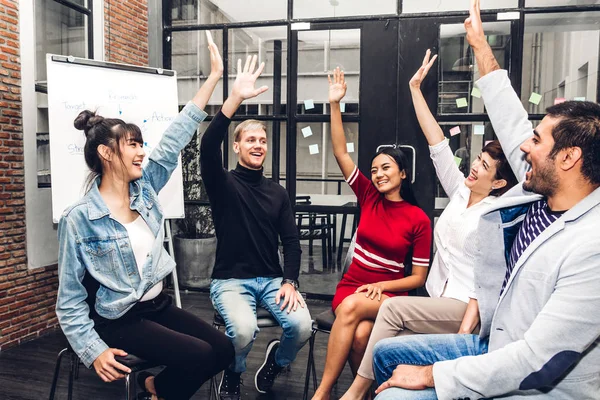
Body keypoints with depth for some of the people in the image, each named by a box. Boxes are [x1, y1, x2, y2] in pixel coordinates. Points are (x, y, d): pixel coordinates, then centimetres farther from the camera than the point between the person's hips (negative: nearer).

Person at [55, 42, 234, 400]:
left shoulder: (144, 190, -1)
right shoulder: (79, 219, -16)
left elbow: (175, 138, -4)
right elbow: (70, 301, -11)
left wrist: (214, 77, -5)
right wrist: (94, 350, -21)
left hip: (159, 305, 7)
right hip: (119, 320, -6)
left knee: (224, 349, -1)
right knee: (199, 355, -19)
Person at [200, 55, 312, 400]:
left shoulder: (278, 192, 9)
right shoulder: (223, 184, -3)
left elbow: (291, 241, 5)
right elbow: (208, 149, -24)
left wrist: (290, 282, -10)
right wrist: (235, 99, -33)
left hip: (272, 279, 3)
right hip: (230, 280, -3)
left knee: (302, 326, -22)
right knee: (243, 329, -31)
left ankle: (276, 360, 15)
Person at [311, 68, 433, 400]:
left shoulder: (419, 219, -5)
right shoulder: (368, 197, 3)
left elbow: (418, 277, -1)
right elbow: (340, 152, -4)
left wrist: (381, 286, -16)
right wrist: (335, 104, -11)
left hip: (390, 294, -2)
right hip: (351, 286, 2)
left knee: (351, 308, -34)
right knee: (359, 333, -31)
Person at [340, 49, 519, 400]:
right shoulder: (460, 192, 7)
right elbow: (437, 143, 4)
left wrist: (466, 328, -21)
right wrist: (416, 88, 3)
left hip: (465, 309, -6)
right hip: (436, 304, 6)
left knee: (393, 307, -26)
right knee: (384, 349, -17)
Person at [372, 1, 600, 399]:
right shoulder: (541, 193, -5)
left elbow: (534, 361, -30)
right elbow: (512, 125, 7)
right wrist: (480, 44, 13)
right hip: (493, 347, 8)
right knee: (387, 354, 11)